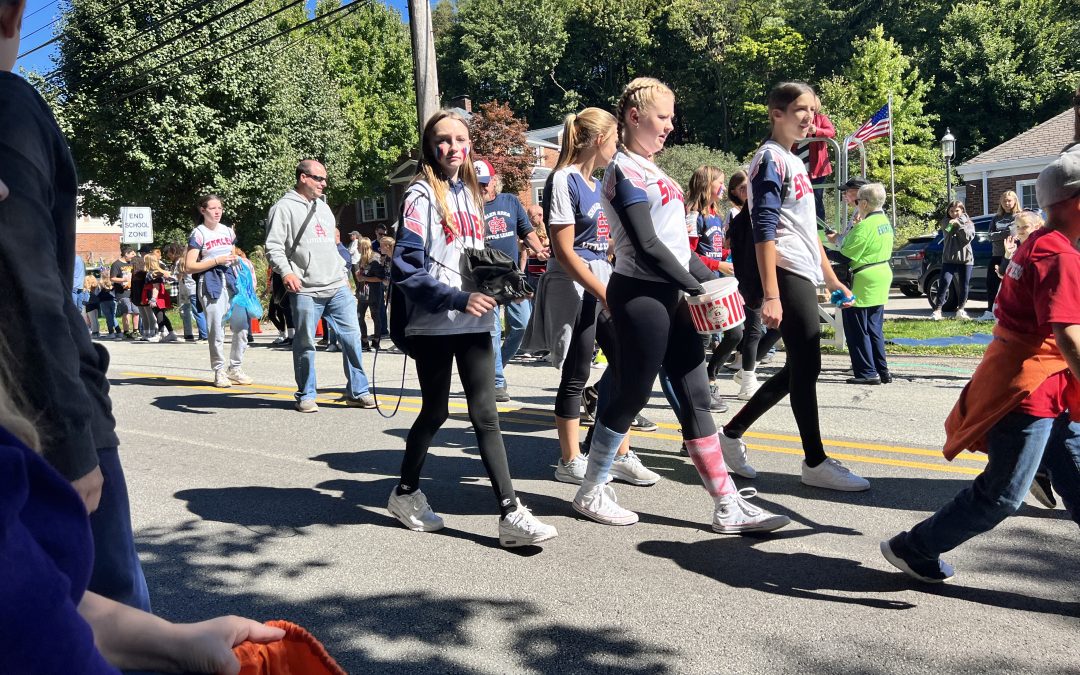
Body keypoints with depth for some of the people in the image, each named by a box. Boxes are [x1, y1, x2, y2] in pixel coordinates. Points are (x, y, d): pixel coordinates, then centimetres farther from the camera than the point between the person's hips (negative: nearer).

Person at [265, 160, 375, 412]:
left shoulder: (323, 207, 22)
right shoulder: (285, 207, 0)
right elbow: (273, 247, -8)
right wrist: (286, 271, -22)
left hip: (338, 288, 6)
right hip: (305, 291, -6)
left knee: (352, 337, 0)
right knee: (305, 344, 1)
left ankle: (357, 392, 8)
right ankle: (306, 396, 14)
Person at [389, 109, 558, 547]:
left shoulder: (470, 193, 13)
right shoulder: (421, 196, -7)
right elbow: (404, 268, -14)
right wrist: (457, 299, -20)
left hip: (473, 322, 5)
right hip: (433, 324, -5)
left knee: (486, 416, 1)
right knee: (435, 412, 7)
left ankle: (510, 514, 0)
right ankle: (405, 493, 30)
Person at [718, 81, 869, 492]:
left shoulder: (795, 162, 21)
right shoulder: (770, 159, -8)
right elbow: (764, 231, -17)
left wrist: (833, 280, 24)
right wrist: (770, 295, -23)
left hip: (805, 276, 10)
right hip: (787, 275, -10)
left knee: (799, 368, 11)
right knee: (806, 367, -5)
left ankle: (733, 433, 21)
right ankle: (815, 463, 5)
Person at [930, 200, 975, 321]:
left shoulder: (968, 223, 8)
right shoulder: (946, 222, 7)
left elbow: (968, 237, -10)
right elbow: (947, 230, -13)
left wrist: (959, 224, -17)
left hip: (965, 258, 2)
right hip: (949, 258, -2)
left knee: (964, 286, 5)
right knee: (944, 283, -14)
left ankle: (960, 310, 18)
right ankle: (937, 310, -15)